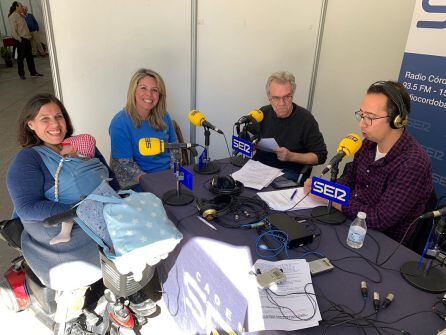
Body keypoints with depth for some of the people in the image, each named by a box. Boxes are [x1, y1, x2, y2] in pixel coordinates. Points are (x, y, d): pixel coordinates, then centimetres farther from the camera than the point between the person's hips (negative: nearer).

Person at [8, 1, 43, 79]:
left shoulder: (21, 16, 15)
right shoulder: (13, 17, -9)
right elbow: (13, 31, -14)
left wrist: (29, 36, 11)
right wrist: (20, 39, -15)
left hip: (27, 39, 8)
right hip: (21, 40, -8)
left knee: (30, 56, 9)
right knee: (21, 57, -1)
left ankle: (33, 72, 15)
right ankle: (21, 74, 6)